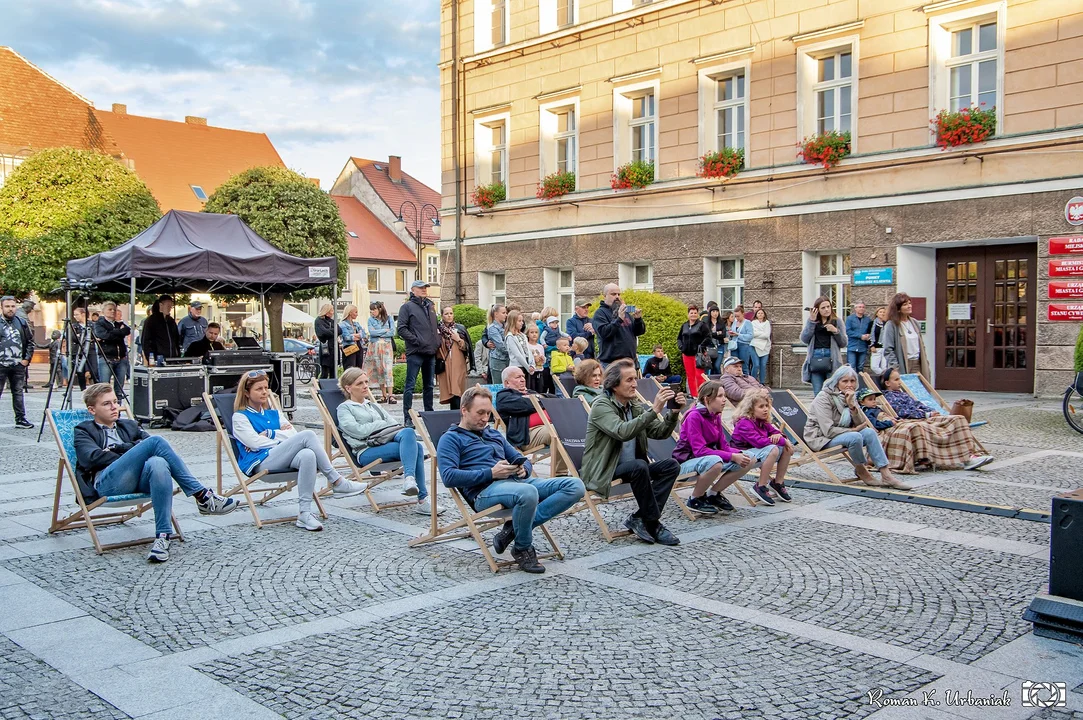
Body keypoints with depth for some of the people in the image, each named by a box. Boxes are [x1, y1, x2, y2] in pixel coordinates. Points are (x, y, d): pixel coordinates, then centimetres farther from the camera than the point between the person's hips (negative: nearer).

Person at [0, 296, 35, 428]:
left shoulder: (22, 323, 9)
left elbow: (30, 342, 14)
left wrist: (27, 359, 4)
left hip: (18, 365, 4)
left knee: (19, 392, 10)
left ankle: (21, 418, 16)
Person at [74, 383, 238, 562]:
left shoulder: (129, 426, 34)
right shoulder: (84, 431, 22)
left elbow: (145, 440, 13)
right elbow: (92, 457, 1)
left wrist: (115, 448, 4)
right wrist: (127, 457, 0)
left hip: (139, 480, 3)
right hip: (108, 483, -3)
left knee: (158, 463, -37)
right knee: (156, 441, -26)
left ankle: (163, 537, -40)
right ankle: (202, 496, -25)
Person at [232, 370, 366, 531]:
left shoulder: (273, 412, 28)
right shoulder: (240, 417, 11)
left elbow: (293, 434, 14)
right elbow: (255, 442, -5)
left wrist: (270, 433, 1)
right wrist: (282, 439, -1)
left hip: (282, 460, 5)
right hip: (260, 462, -5)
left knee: (308, 455, -35)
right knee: (307, 435, -26)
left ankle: (304, 513, -39)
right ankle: (337, 482, -23)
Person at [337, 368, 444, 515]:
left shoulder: (373, 406, 35)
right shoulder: (344, 408, 15)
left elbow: (394, 425, 24)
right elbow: (358, 430, -4)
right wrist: (383, 424, 2)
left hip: (388, 442, 6)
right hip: (366, 451, -6)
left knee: (408, 432, -32)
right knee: (414, 447, -32)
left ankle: (409, 477, -47)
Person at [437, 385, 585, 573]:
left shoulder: (494, 435, 31)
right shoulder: (451, 439, 8)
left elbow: (522, 459, 29)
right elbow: (449, 476, -8)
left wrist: (524, 469, 2)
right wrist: (491, 473, -14)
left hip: (517, 481, 7)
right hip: (485, 490, -7)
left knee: (575, 486, -13)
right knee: (528, 493, -41)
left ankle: (515, 528, -14)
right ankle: (522, 549, -12)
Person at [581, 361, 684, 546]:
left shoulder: (634, 406, 11)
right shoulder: (601, 406, -12)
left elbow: (660, 433, 5)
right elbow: (623, 432, -30)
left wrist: (674, 413, -13)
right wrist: (653, 410, -33)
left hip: (630, 469, 8)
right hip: (603, 472, -7)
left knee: (671, 465, -12)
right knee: (639, 466, -34)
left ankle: (639, 518, -15)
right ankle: (653, 524, -19)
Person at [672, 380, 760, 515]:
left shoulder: (715, 416, 5)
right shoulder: (694, 416, -21)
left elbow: (723, 445, 5)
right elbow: (699, 450, -27)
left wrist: (739, 454, -17)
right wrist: (732, 457, -29)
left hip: (710, 458, 8)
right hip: (686, 461, -8)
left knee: (748, 461, -6)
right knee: (715, 462, -40)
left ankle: (713, 494, 7)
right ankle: (695, 500, -14)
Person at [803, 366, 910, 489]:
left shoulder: (850, 396, 7)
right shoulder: (824, 398, -17)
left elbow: (861, 424, -3)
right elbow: (829, 430, -24)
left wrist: (852, 405, -18)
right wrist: (852, 431, -15)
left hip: (841, 433, 8)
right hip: (821, 438, -8)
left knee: (869, 432, -16)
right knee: (855, 437, -32)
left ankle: (886, 475, -17)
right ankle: (861, 471, -7)